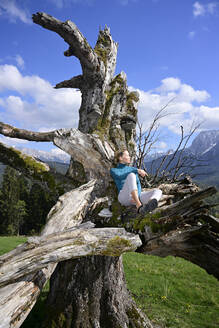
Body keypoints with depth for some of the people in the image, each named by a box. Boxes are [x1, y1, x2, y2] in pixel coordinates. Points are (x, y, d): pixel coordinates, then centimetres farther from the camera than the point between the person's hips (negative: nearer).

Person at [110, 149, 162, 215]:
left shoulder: (132, 169, 27)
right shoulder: (113, 170, 12)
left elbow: (138, 185, 13)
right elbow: (120, 177, -12)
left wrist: (138, 196, -9)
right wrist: (137, 170, -20)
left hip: (135, 197, 5)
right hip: (124, 197, -5)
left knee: (158, 191, -17)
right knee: (131, 175, -32)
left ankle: (149, 205, -54)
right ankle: (139, 206, -50)